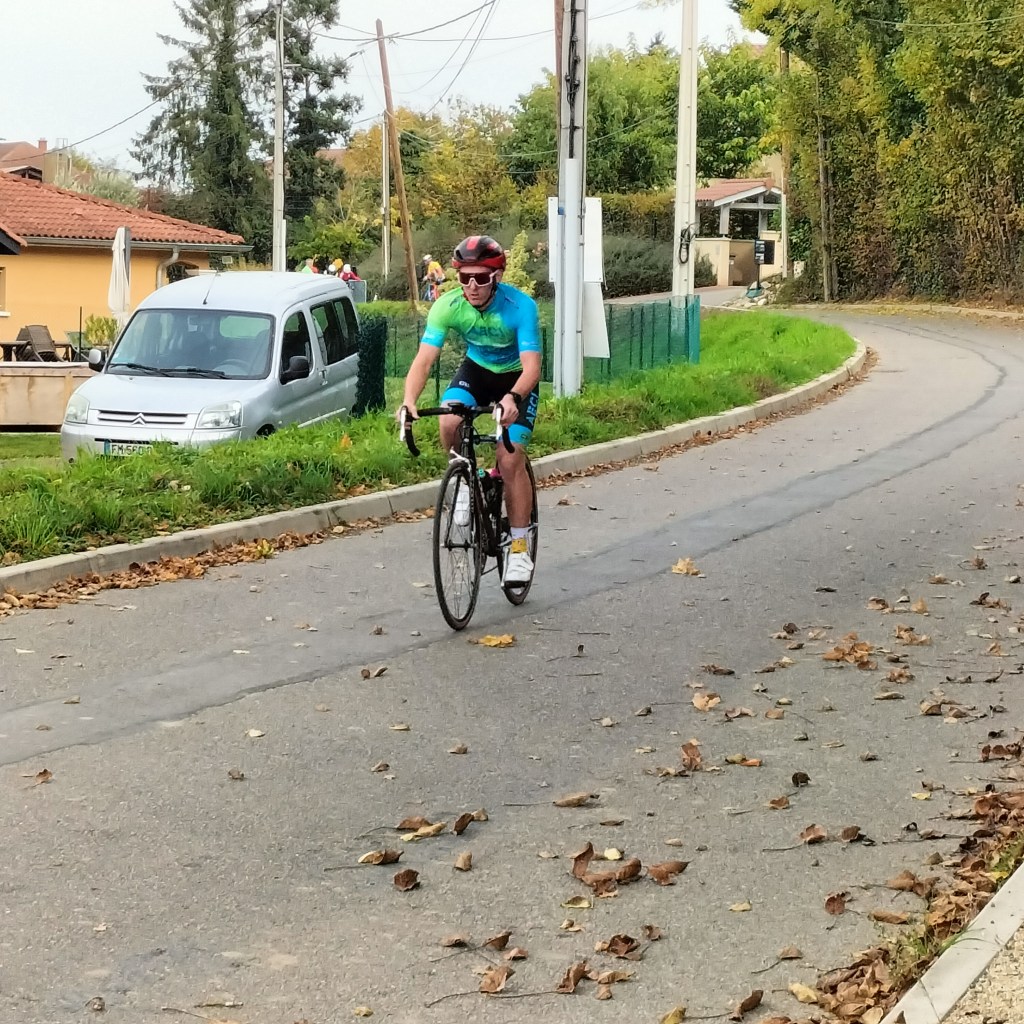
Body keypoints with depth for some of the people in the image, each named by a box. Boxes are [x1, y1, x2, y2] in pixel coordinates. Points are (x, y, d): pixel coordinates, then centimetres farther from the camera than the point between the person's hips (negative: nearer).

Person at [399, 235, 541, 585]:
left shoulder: (520, 306, -31)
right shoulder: (448, 305, -24)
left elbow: (531, 365, -38)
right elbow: (424, 359, -29)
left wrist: (512, 398, -59)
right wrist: (409, 400, -48)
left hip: (516, 377, -3)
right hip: (476, 370, 3)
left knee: (510, 457, -16)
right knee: (449, 422, -28)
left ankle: (519, 547, -3)